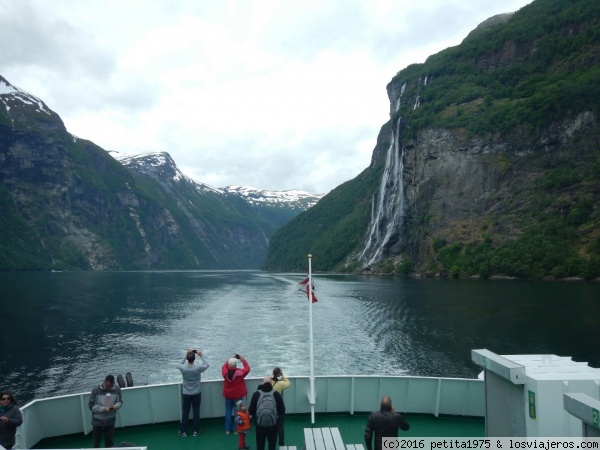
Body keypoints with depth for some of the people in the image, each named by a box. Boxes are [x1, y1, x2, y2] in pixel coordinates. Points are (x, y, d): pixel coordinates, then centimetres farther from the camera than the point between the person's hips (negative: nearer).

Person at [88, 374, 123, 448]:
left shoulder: (117, 389, -9)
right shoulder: (96, 390, -17)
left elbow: (120, 401, 3)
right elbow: (91, 405, -12)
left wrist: (116, 406, -19)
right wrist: (103, 409, -25)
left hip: (110, 421, 2)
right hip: (97, 421, -2)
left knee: (109, 442, 13)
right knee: (96, 442, 13)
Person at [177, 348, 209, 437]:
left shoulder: (183, 368, -19)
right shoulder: (198, 368, -21)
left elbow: (179, 364, 7)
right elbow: (206, 365, -1)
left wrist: (186, 355, 4)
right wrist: (202, 355, 1)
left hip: (186, 394, 1)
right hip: (196, 394, 0)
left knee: (185, 413, 13)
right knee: (196, 412, 12)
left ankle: (183, 431, 22)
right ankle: (196, 431, 21)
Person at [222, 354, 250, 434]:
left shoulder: (225, 372, -14)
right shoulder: (239, 372, -22)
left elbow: (224, 366, 9)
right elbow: (247, 368, -6)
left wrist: (230, 359, 7)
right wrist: (243, 360, 0)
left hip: (228, 395, 3)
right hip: (237, 395, -3)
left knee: (228, 411, 14)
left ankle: (227, 429, 20)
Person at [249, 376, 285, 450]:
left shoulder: (256, 394, -8)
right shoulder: (276, 394, -7)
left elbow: (251, 411, -5)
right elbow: (282, 411, -2)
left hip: (260, 425, 0)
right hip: (273, 425, 0)